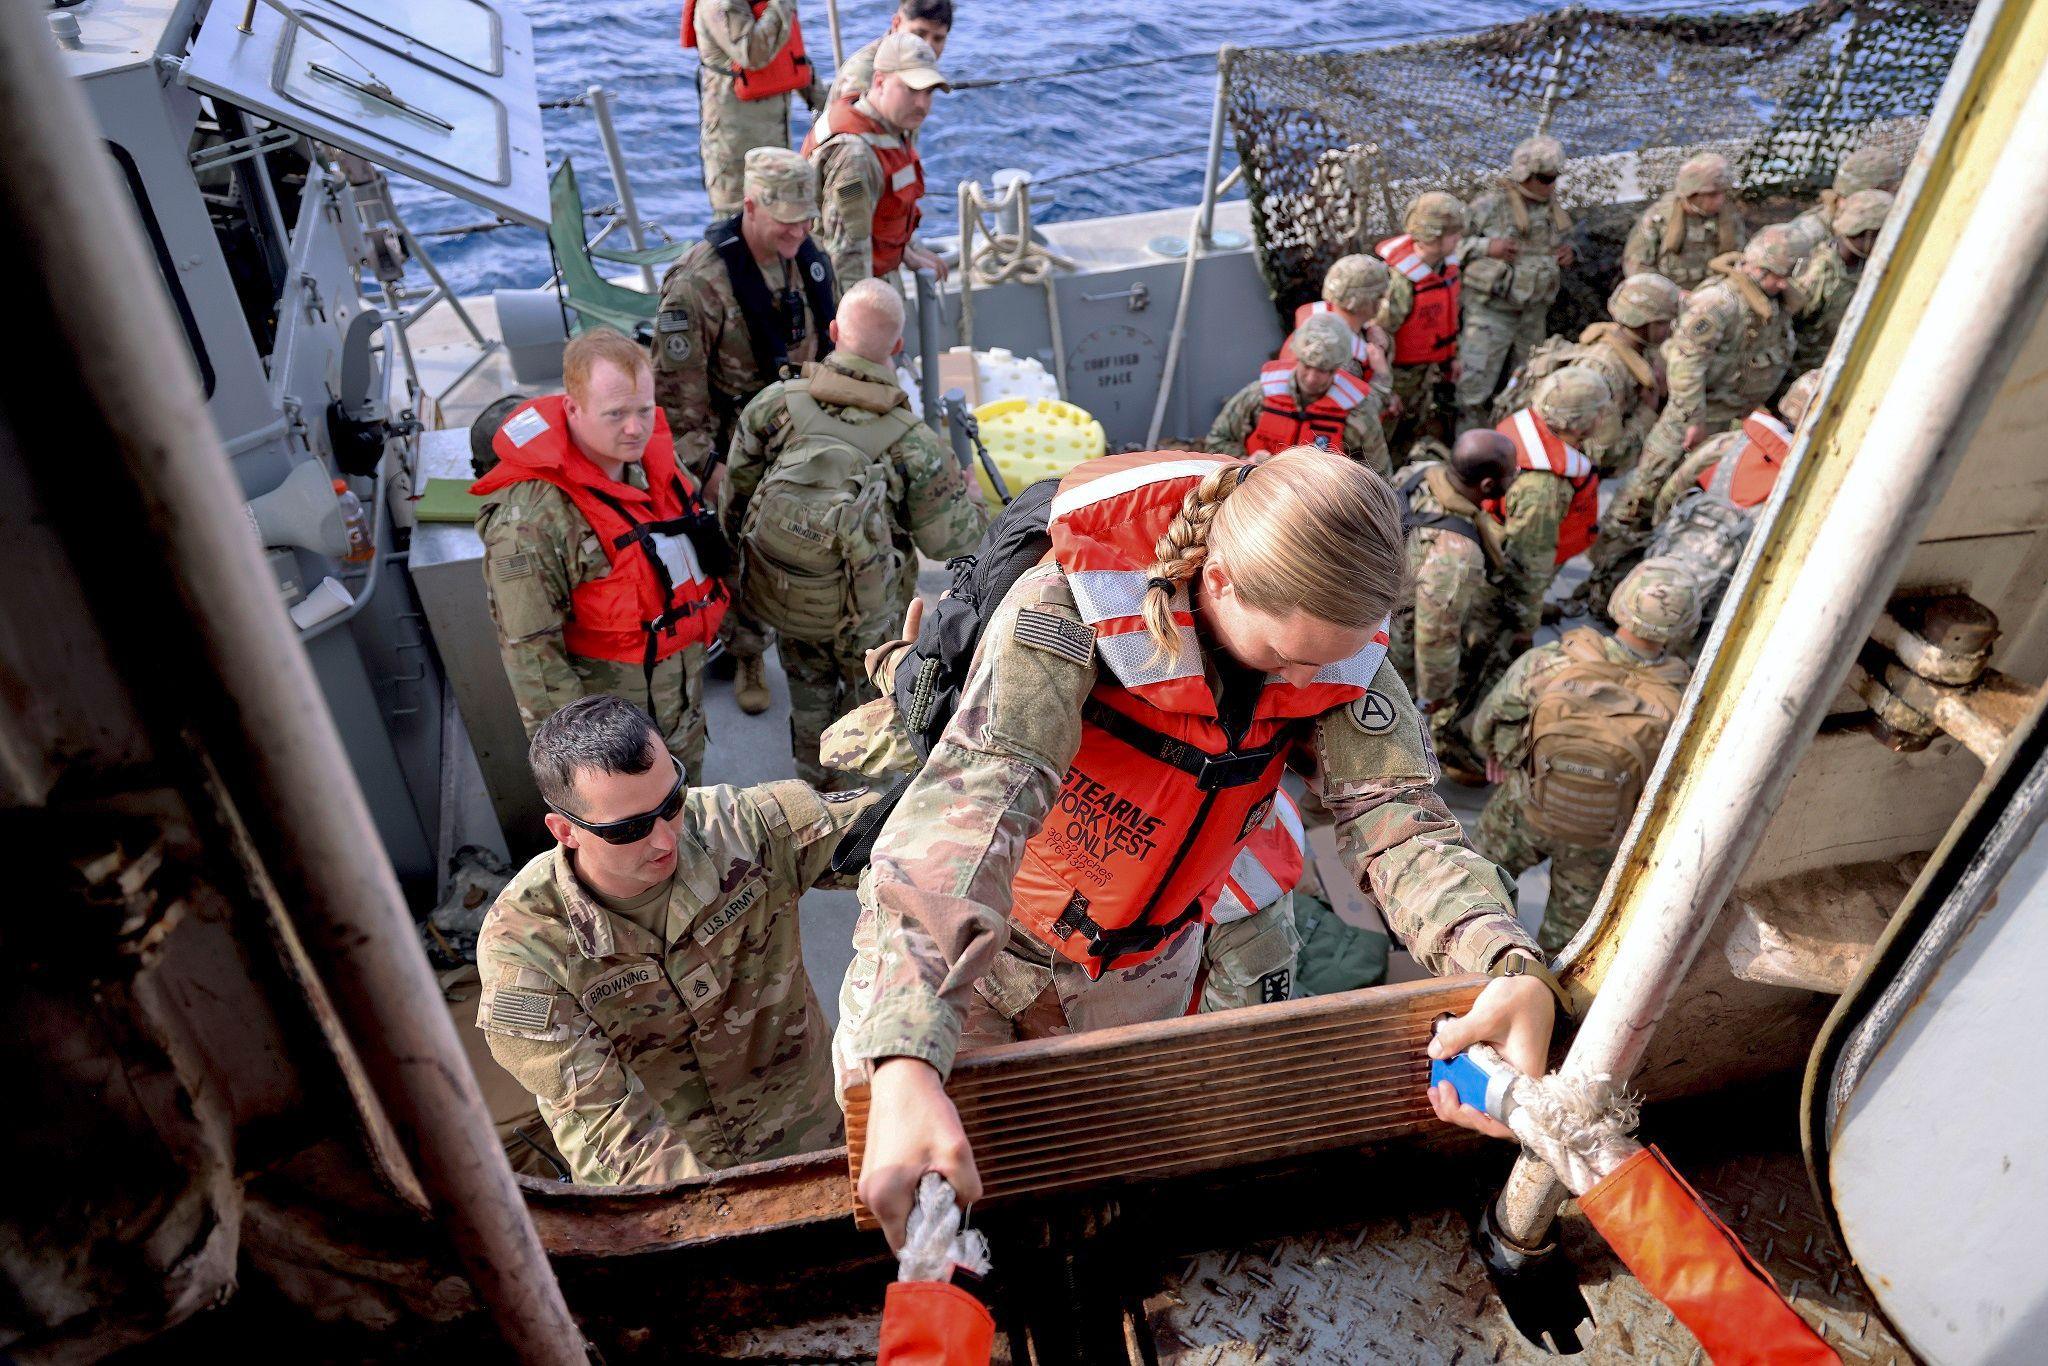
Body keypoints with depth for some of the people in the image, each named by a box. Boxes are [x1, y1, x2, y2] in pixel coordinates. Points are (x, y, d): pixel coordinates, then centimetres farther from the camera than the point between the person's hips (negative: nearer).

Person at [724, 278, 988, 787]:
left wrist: (738, 556, 13)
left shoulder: (774, 405, -19)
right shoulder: (915, 447, -25)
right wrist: (971, 499, 9)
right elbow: (947, 540, -13)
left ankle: (814, 774, 52)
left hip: (778, 595, 2)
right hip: (864, 614, -2)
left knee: (808, 681, 29)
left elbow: (736, 500, -7)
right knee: (867, 689, 26)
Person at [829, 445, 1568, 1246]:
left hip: (1136, 972, 4)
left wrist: (1513, 971, -41)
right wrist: (905, 1068, -56)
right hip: (959, 944, -3)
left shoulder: (1339, 645, -18)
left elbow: (1398, 820, -22)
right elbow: (964, 809, -44)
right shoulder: (1075, 609, -34)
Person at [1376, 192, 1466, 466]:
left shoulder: (1447, 262, -6)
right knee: (1381, 431, 9)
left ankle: (1396, 468, 48)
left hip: (1426, 366, 9)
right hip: (1396, 370, -9)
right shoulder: (1399, 281, -34)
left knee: (1417, 422, 26)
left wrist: (1450, 355, 18)